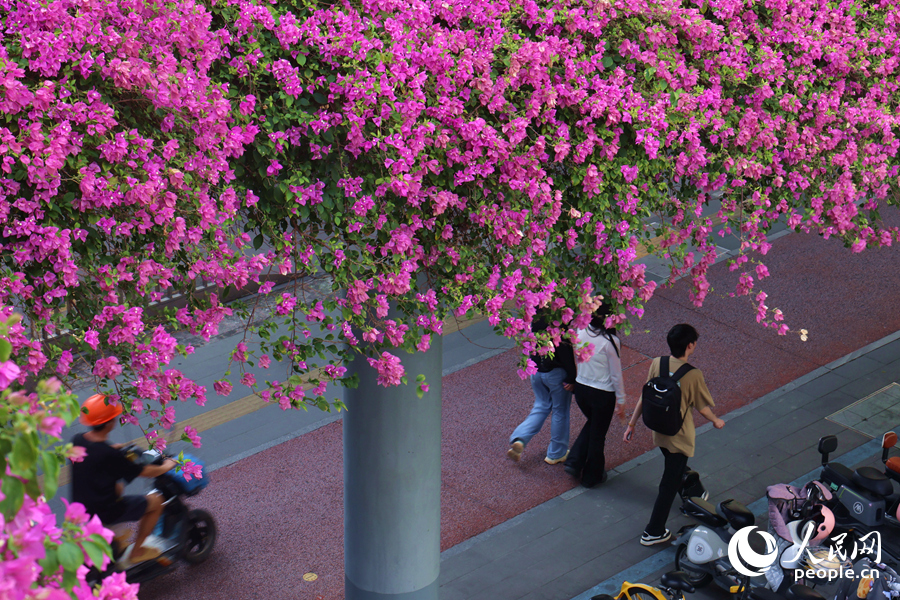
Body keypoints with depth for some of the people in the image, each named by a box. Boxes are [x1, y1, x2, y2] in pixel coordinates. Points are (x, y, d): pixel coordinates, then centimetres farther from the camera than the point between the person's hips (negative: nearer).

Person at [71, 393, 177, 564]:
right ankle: (136, 552, 20)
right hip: (104, 513, -8)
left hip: (79, 508, 8)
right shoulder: (110, 455, -27)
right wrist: (166, 467, 5)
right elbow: (144, 472, -13)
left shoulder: (77, 441, -6)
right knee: (155, 501, 9)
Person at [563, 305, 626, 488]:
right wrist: (621, 400, -2)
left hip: (580, 389, 5)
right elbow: (616, 374, -13)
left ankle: (574, 462, 24)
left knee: (592, 423, 31)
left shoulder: (580, 333, -9)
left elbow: (577, 361, 3)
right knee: (598, 434, 15)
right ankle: (592, 476, 31)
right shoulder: (610, 342, -22)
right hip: (602, 394, -5)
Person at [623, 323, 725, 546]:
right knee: (669, 484, 6)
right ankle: (653, 532, 12)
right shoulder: (694, 375, -25)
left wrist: (632, 423, 7)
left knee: (677, 471, 30)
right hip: (680, 436, -5)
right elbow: (703, 408, -12)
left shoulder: (656, 364, -12)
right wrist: (716, 421, 10)